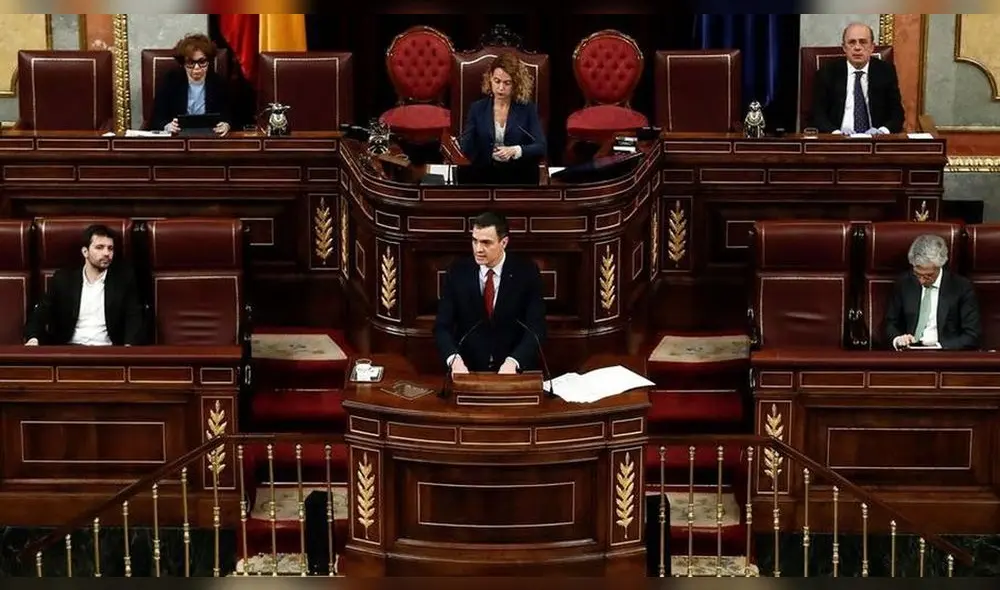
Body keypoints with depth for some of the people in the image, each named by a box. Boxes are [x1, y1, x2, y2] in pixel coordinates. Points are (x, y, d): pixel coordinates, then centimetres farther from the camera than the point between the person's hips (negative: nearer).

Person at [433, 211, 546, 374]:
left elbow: (536, 328, -10)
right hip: (468, 370, 1)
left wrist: (513, 362, -27)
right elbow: (442, 326, -4)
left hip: (516, 370, -1)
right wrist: (454, 359, -24)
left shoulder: (527, 272, -5)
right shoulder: (458, 272, -2)